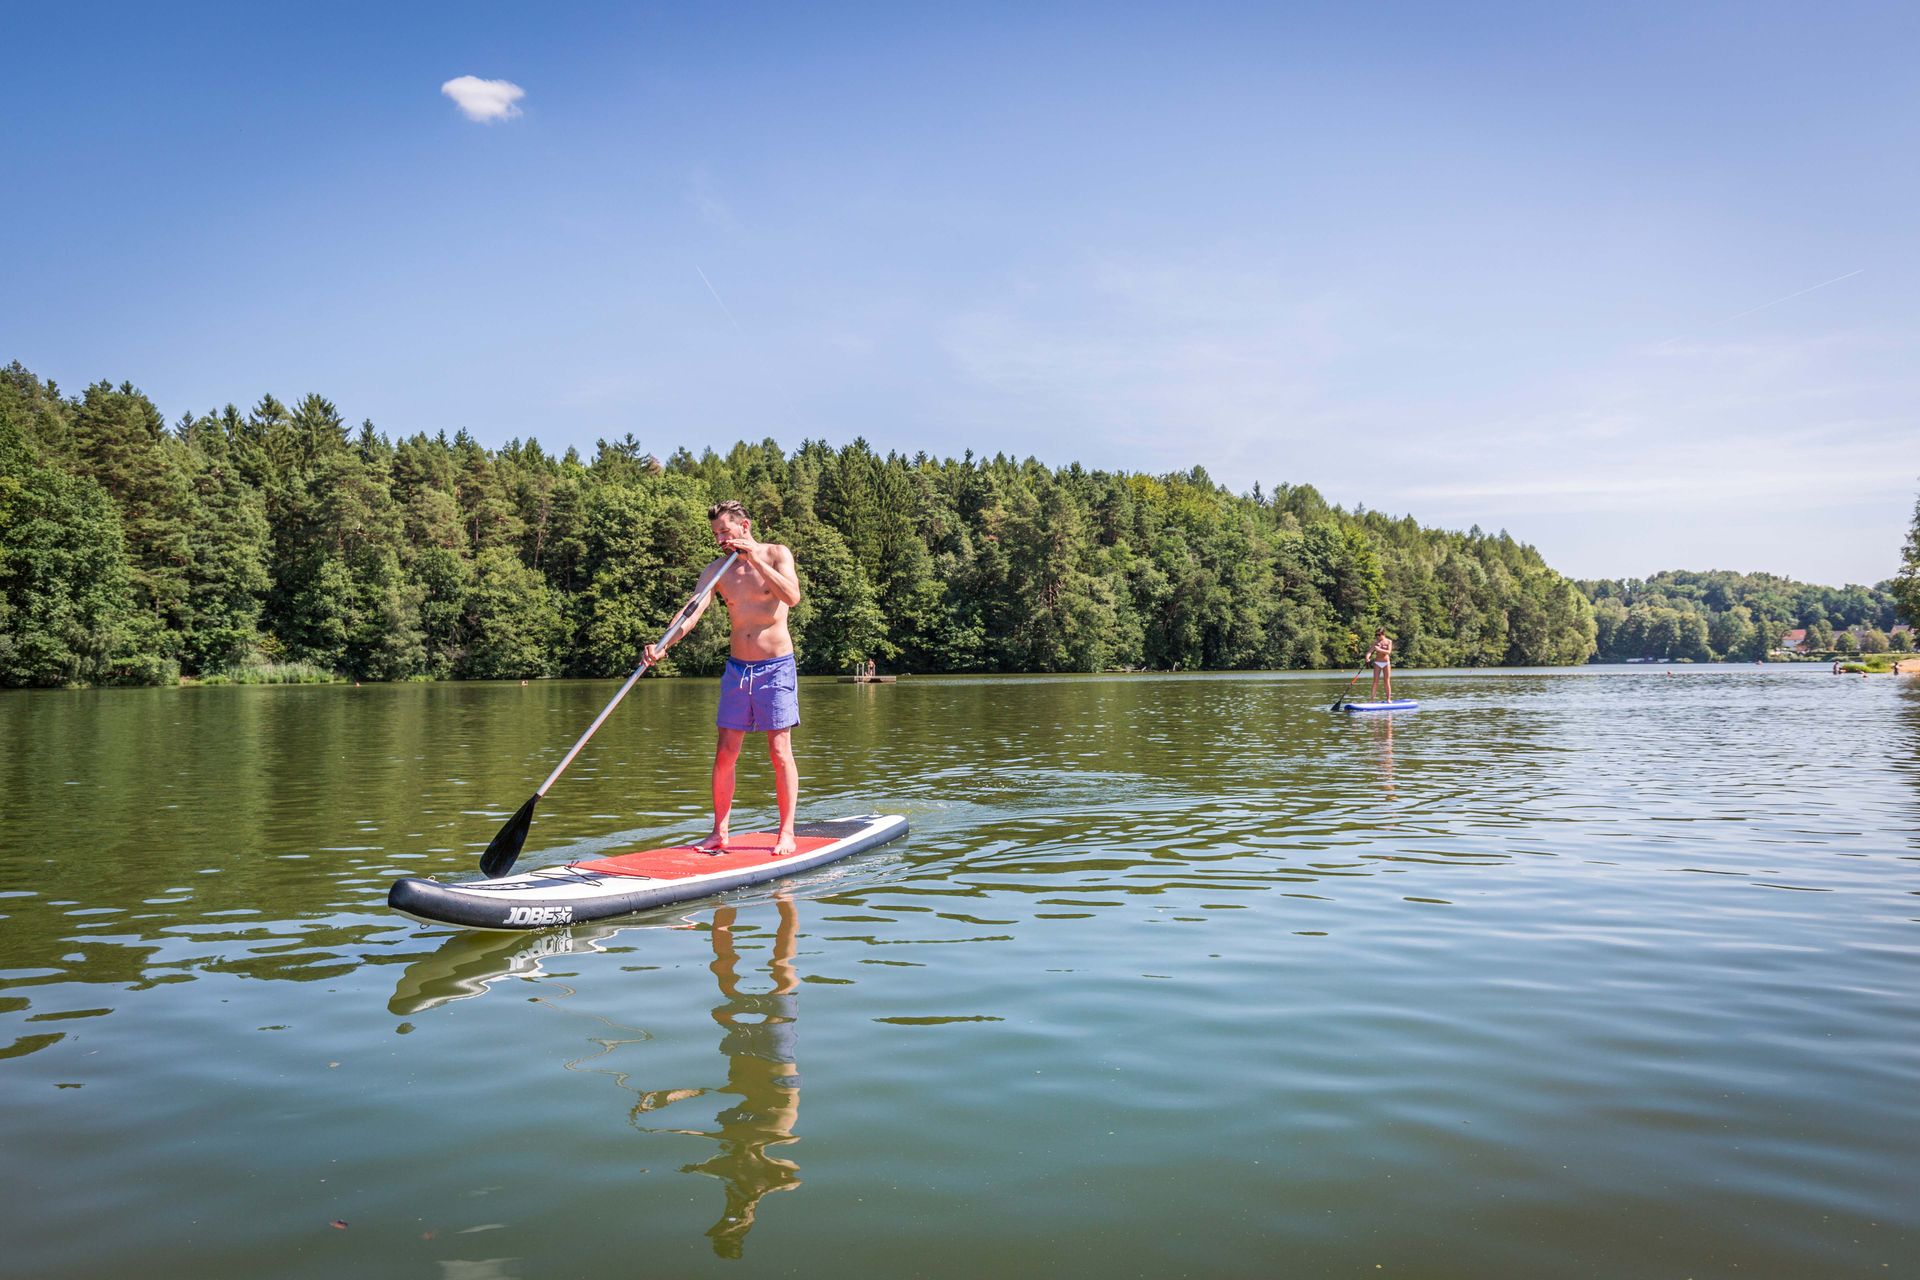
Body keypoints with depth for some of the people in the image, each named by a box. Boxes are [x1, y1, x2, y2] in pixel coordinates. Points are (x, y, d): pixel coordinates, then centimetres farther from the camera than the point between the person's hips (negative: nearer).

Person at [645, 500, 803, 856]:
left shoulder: (776, 554, -3)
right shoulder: (717, 569, 3)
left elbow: (792, 596, -20)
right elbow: (692, 612, -11)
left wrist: (754, 558, -22)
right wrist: (662, 645, -27)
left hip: (776, 668, -3)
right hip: (737, 668, 3)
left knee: (780, 753, -2)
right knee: (724, 754, 2)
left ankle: (786, 834, 8)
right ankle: (719, 833, 11)